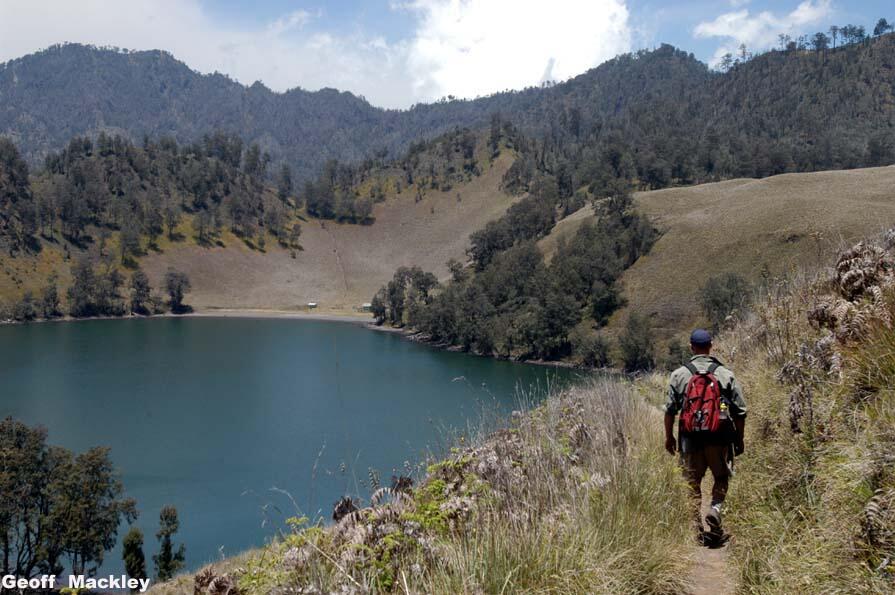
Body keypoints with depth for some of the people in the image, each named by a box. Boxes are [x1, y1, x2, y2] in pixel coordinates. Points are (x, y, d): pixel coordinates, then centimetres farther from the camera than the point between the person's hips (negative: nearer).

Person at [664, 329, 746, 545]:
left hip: (690, 438, 1)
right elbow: (740, 411, 1)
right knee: (721, 478, 17)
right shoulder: (726, 375, -1)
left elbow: (670, 409, 0)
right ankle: (715, 511, -6)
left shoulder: (679, 374, 0)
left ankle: (698, 530, 13)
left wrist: (669, 437, 11)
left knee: (692, 483, 11)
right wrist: (739, 440, 12)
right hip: (718, 438, 0)